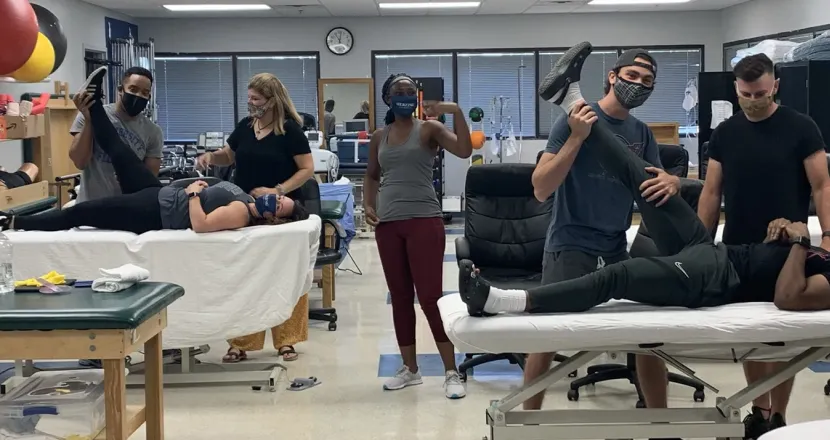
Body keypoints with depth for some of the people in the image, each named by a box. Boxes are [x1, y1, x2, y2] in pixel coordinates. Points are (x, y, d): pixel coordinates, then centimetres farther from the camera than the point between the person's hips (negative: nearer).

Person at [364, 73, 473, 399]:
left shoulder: (429, 129, -1)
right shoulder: (379, 137, 12)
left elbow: (465, 151, -16)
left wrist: (456, 111, -22)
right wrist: (368, 205, 9)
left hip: (424, 220, -5)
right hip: (388, 224, 5)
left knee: (430, 296, -8)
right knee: (399, 296, 10)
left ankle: (451, 373, -1)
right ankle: (409, 368, 22)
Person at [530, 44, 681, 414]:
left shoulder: (641, 133, 9)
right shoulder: (576, 120, -9)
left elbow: (660, 181, 8)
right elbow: (541, 189, -15)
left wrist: (671, 182, -16)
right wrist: (577, 137, -24)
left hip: (617, 250, 6)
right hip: (570, 247, -5)